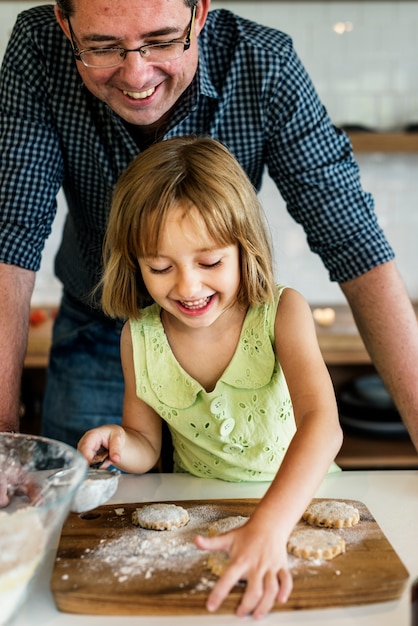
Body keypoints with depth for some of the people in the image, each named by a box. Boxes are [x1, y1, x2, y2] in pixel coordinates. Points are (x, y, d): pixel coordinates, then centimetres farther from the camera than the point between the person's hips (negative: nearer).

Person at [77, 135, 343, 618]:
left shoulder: (281, 313, -18)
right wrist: (121, 445, -23)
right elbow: (147, 447, 3)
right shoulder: (138, 337, -10)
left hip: (293, 496, -3)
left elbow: (322, 424, -32)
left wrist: (268, 528, -48)